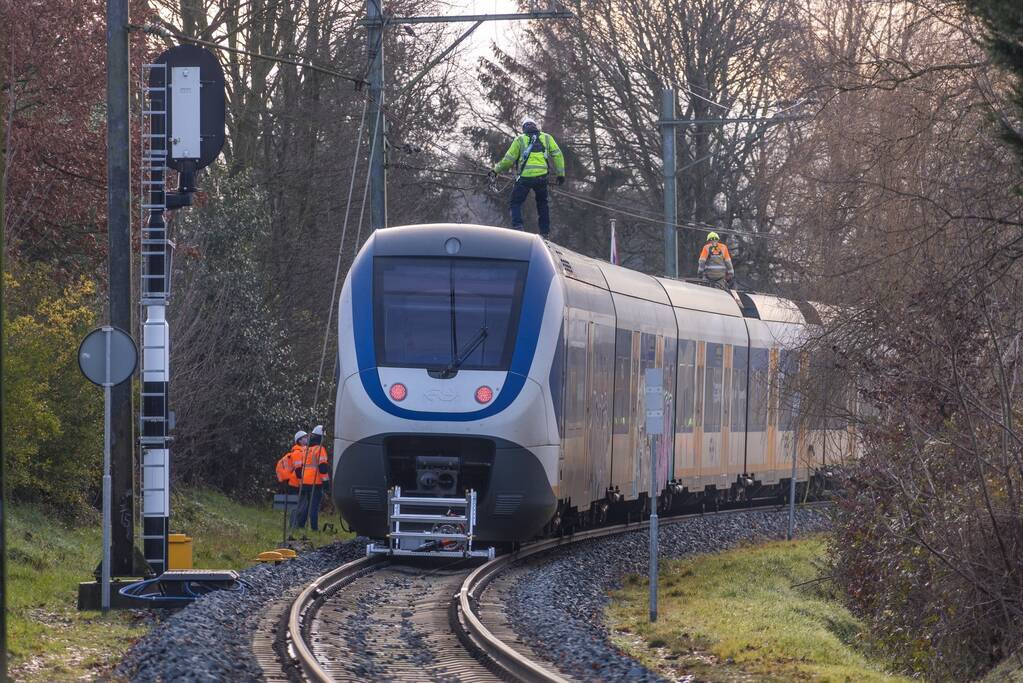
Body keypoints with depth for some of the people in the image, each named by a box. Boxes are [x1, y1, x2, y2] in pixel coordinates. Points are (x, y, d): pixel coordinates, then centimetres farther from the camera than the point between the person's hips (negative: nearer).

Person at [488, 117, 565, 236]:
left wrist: (496, 170, 17)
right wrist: (560, 173, 15)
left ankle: (517, 226, -13)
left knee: (515, 203, 8)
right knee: (542, 204, 21)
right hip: (542, 176, 3)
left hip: (525, 177, -3)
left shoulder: (520, 140, 5)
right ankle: (545, 232, 17)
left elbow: (509, 159, 4)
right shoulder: (546, 138, 12)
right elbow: (557, 155, 8)